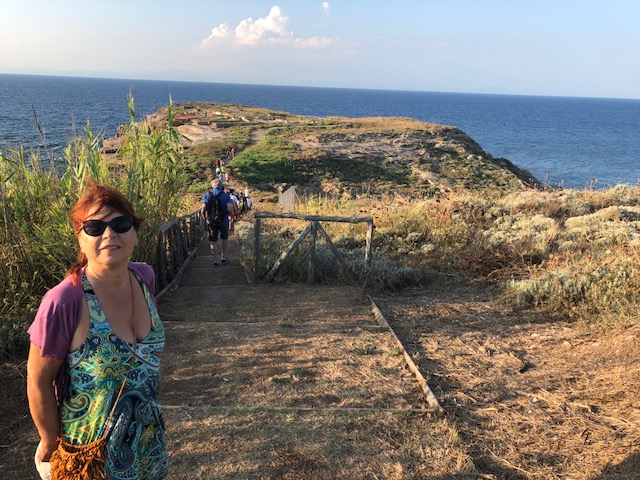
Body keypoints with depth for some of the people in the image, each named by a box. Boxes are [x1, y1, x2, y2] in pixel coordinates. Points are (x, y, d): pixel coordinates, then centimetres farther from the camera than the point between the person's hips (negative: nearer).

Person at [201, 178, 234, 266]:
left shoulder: (207, 195, -3)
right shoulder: (225, 195, -9)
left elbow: (203, 209, -4)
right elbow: (229, 209, -18)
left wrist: (205, 218, 13)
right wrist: (231, 214, 4)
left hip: (211, 222, 1)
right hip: (223, 221, -1)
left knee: (212, 241, 11)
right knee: (225, 239, 21)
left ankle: (215, 260, 13)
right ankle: (223, 258, 23)